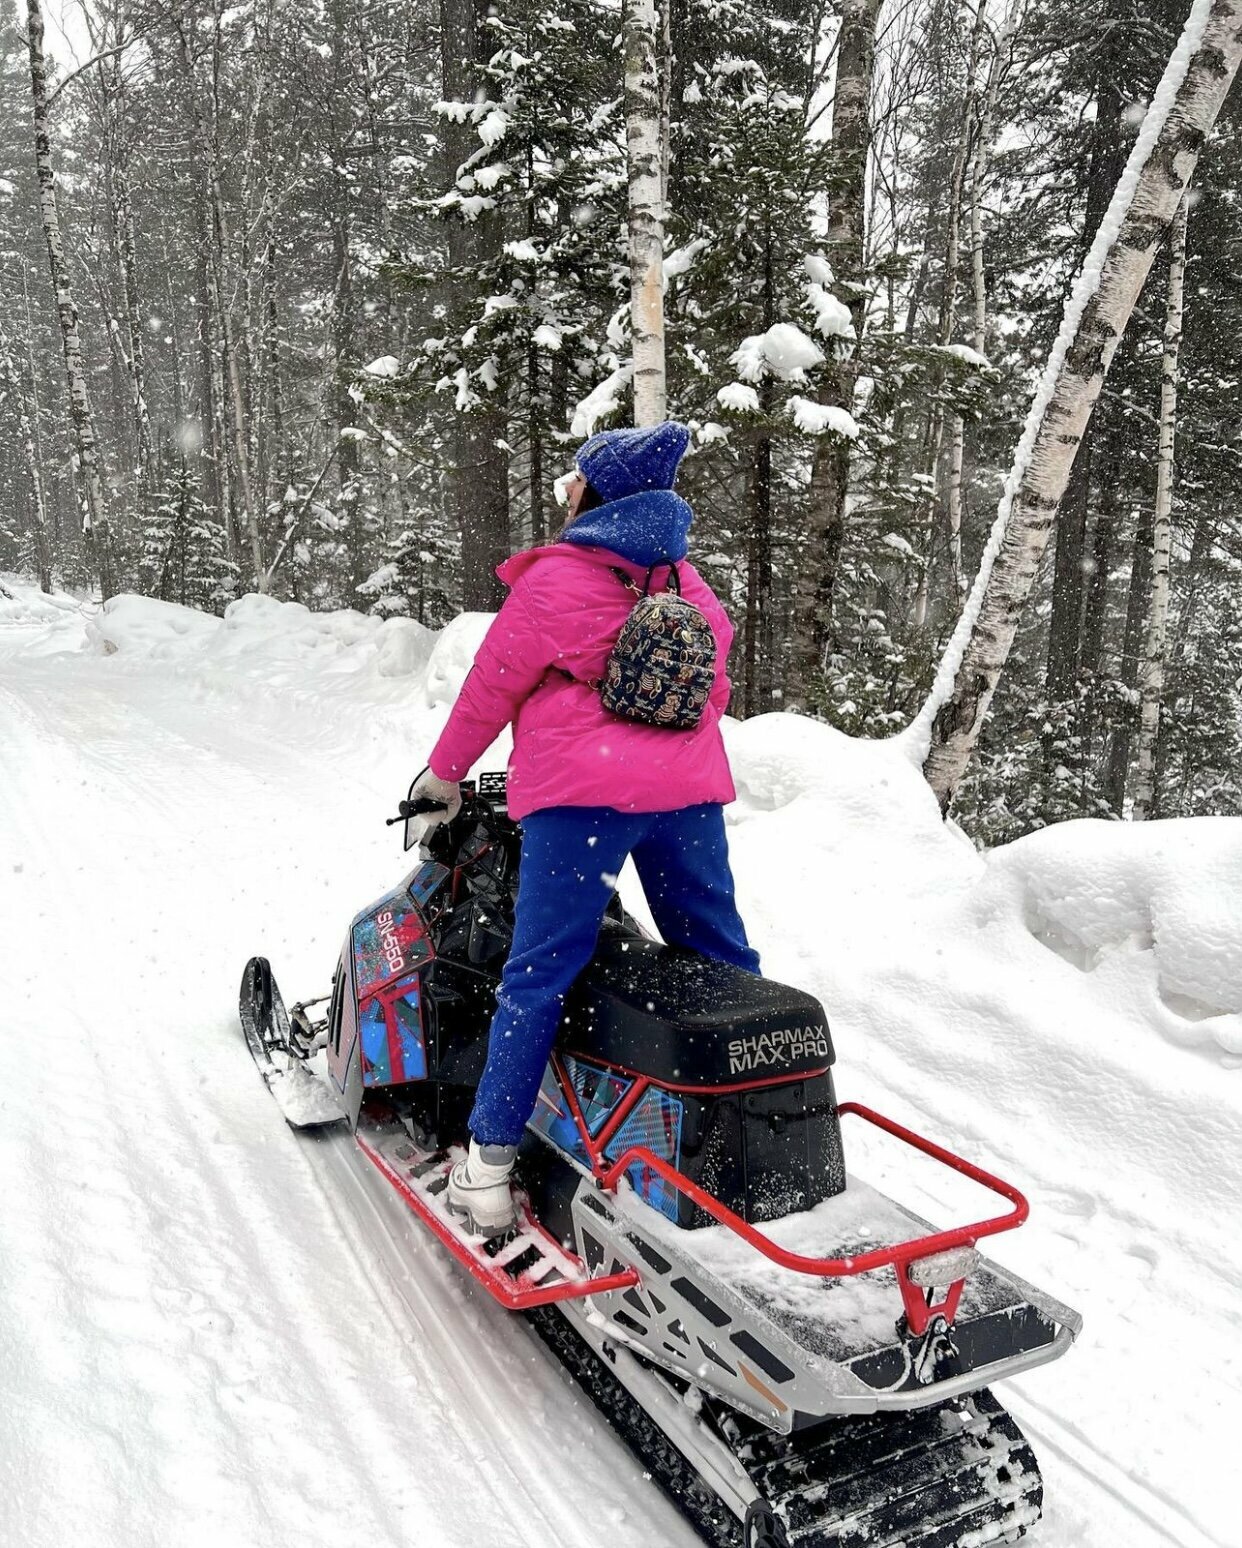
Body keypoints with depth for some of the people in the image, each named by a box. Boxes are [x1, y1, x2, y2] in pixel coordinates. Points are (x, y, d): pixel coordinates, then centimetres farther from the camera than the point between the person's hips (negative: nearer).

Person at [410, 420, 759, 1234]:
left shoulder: (554, 579, -2)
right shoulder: (690, 585, 16)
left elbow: (493, 685, 3)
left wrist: (445, 772, 16)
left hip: (583, 794, -5)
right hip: (689, 791, 6)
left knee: (540, 977, -2)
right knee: (722, 962, 15)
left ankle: (490, 1166, 3)